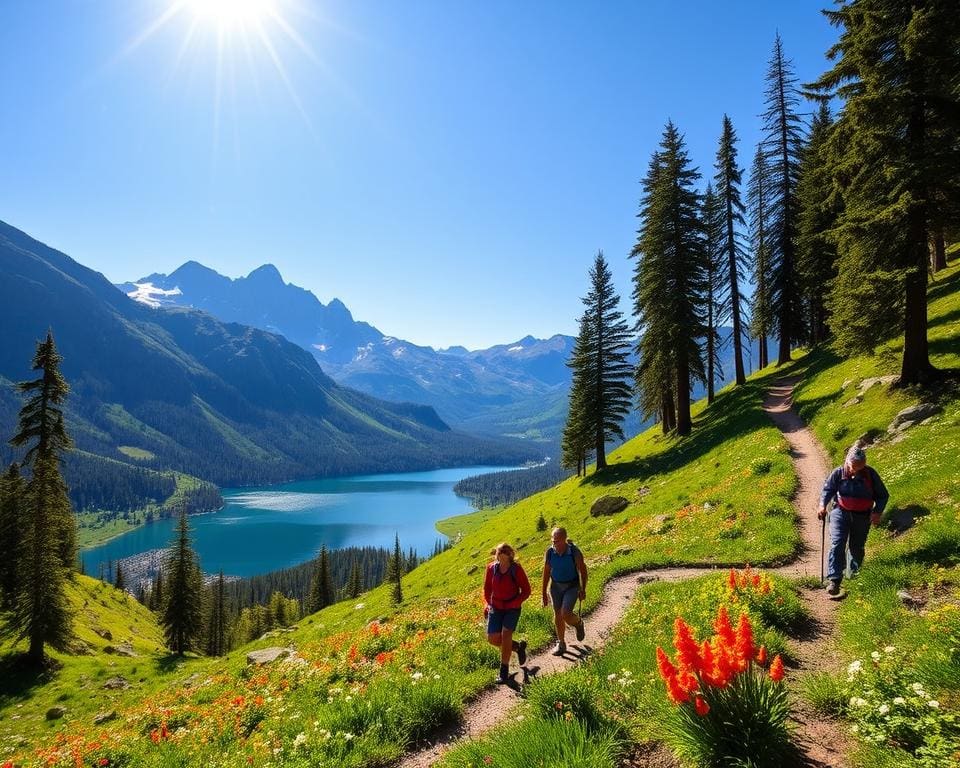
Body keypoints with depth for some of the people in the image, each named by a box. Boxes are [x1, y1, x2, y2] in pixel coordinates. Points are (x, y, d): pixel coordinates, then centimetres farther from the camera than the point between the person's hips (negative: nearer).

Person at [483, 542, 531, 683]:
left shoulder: (517, 569, -14)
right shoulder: (491, 568, -5)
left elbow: (526, 591, -6)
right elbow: (487, 588, 9)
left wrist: (514, 604, -17)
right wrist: (486, 604, -5)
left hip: (512, 608, -4)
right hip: (495, 607, 4)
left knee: (505, 634, -18)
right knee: (492, 638, -3)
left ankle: (504, 671, -4)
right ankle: (518, 646, 24)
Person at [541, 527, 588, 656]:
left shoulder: (574, 551, -23)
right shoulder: (549, 552, -14)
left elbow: (583, 570, -8)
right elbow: (546, 573, -3)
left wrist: (583, 589, -2)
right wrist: (544, 593, 1)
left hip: (572, 587, -3)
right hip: (556, 586, 3)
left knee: (565, 614, -16)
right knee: (558, 616, 9)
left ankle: (578, 623, 19)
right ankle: (561, 644, 28)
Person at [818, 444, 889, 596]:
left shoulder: (871, 475, -8)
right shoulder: (839, 473, -9)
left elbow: (883, 495, 2)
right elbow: (827, 489, -1)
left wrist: (877, 512, -12)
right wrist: (823, 505, -19)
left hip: (862, 516, 1)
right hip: (841, 512, -1)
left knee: (857, 547, 13)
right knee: (837, 544, -14)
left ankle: (854, 576, 33)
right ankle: (834, 580, -16)